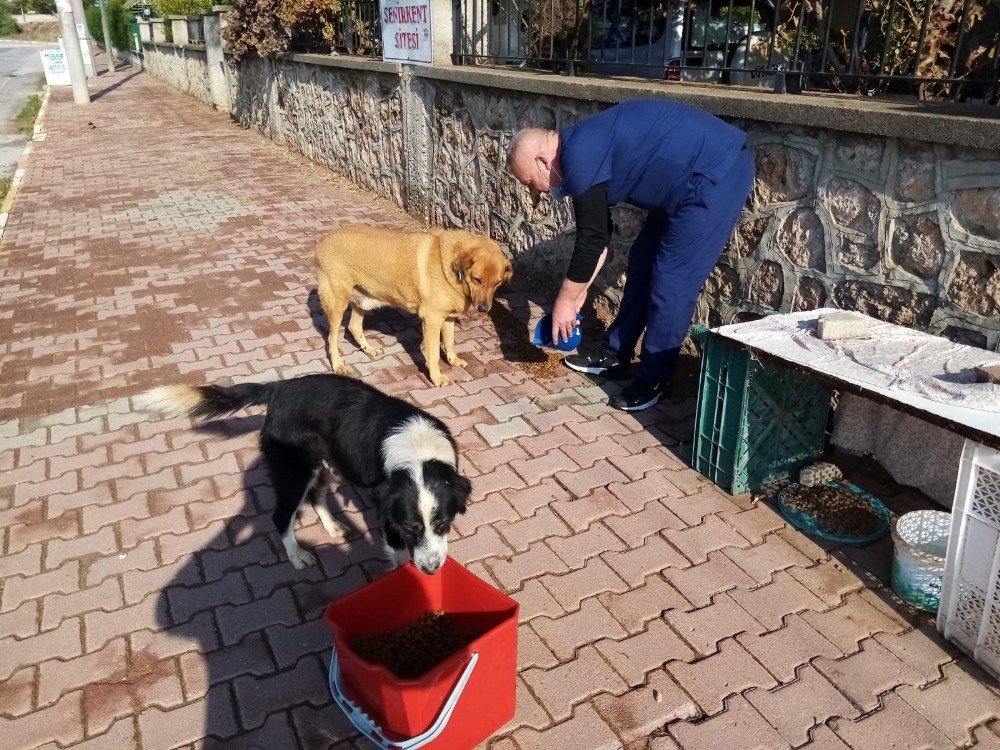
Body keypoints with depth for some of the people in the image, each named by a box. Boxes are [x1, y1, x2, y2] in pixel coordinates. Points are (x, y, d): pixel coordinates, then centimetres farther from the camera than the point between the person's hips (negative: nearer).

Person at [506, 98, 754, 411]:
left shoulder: (579, 159, -18)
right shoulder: (581, 148, 12)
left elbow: (592, 239, -15)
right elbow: (599, 234, 19)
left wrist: (565, 300, -3)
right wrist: (578, 289, 21)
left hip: (717, 174, -10)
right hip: (690, 178, 10)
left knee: (671, 283, -5)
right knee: (643, 262, 15)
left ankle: (654, 378, 11)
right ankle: (615, 356, 27)